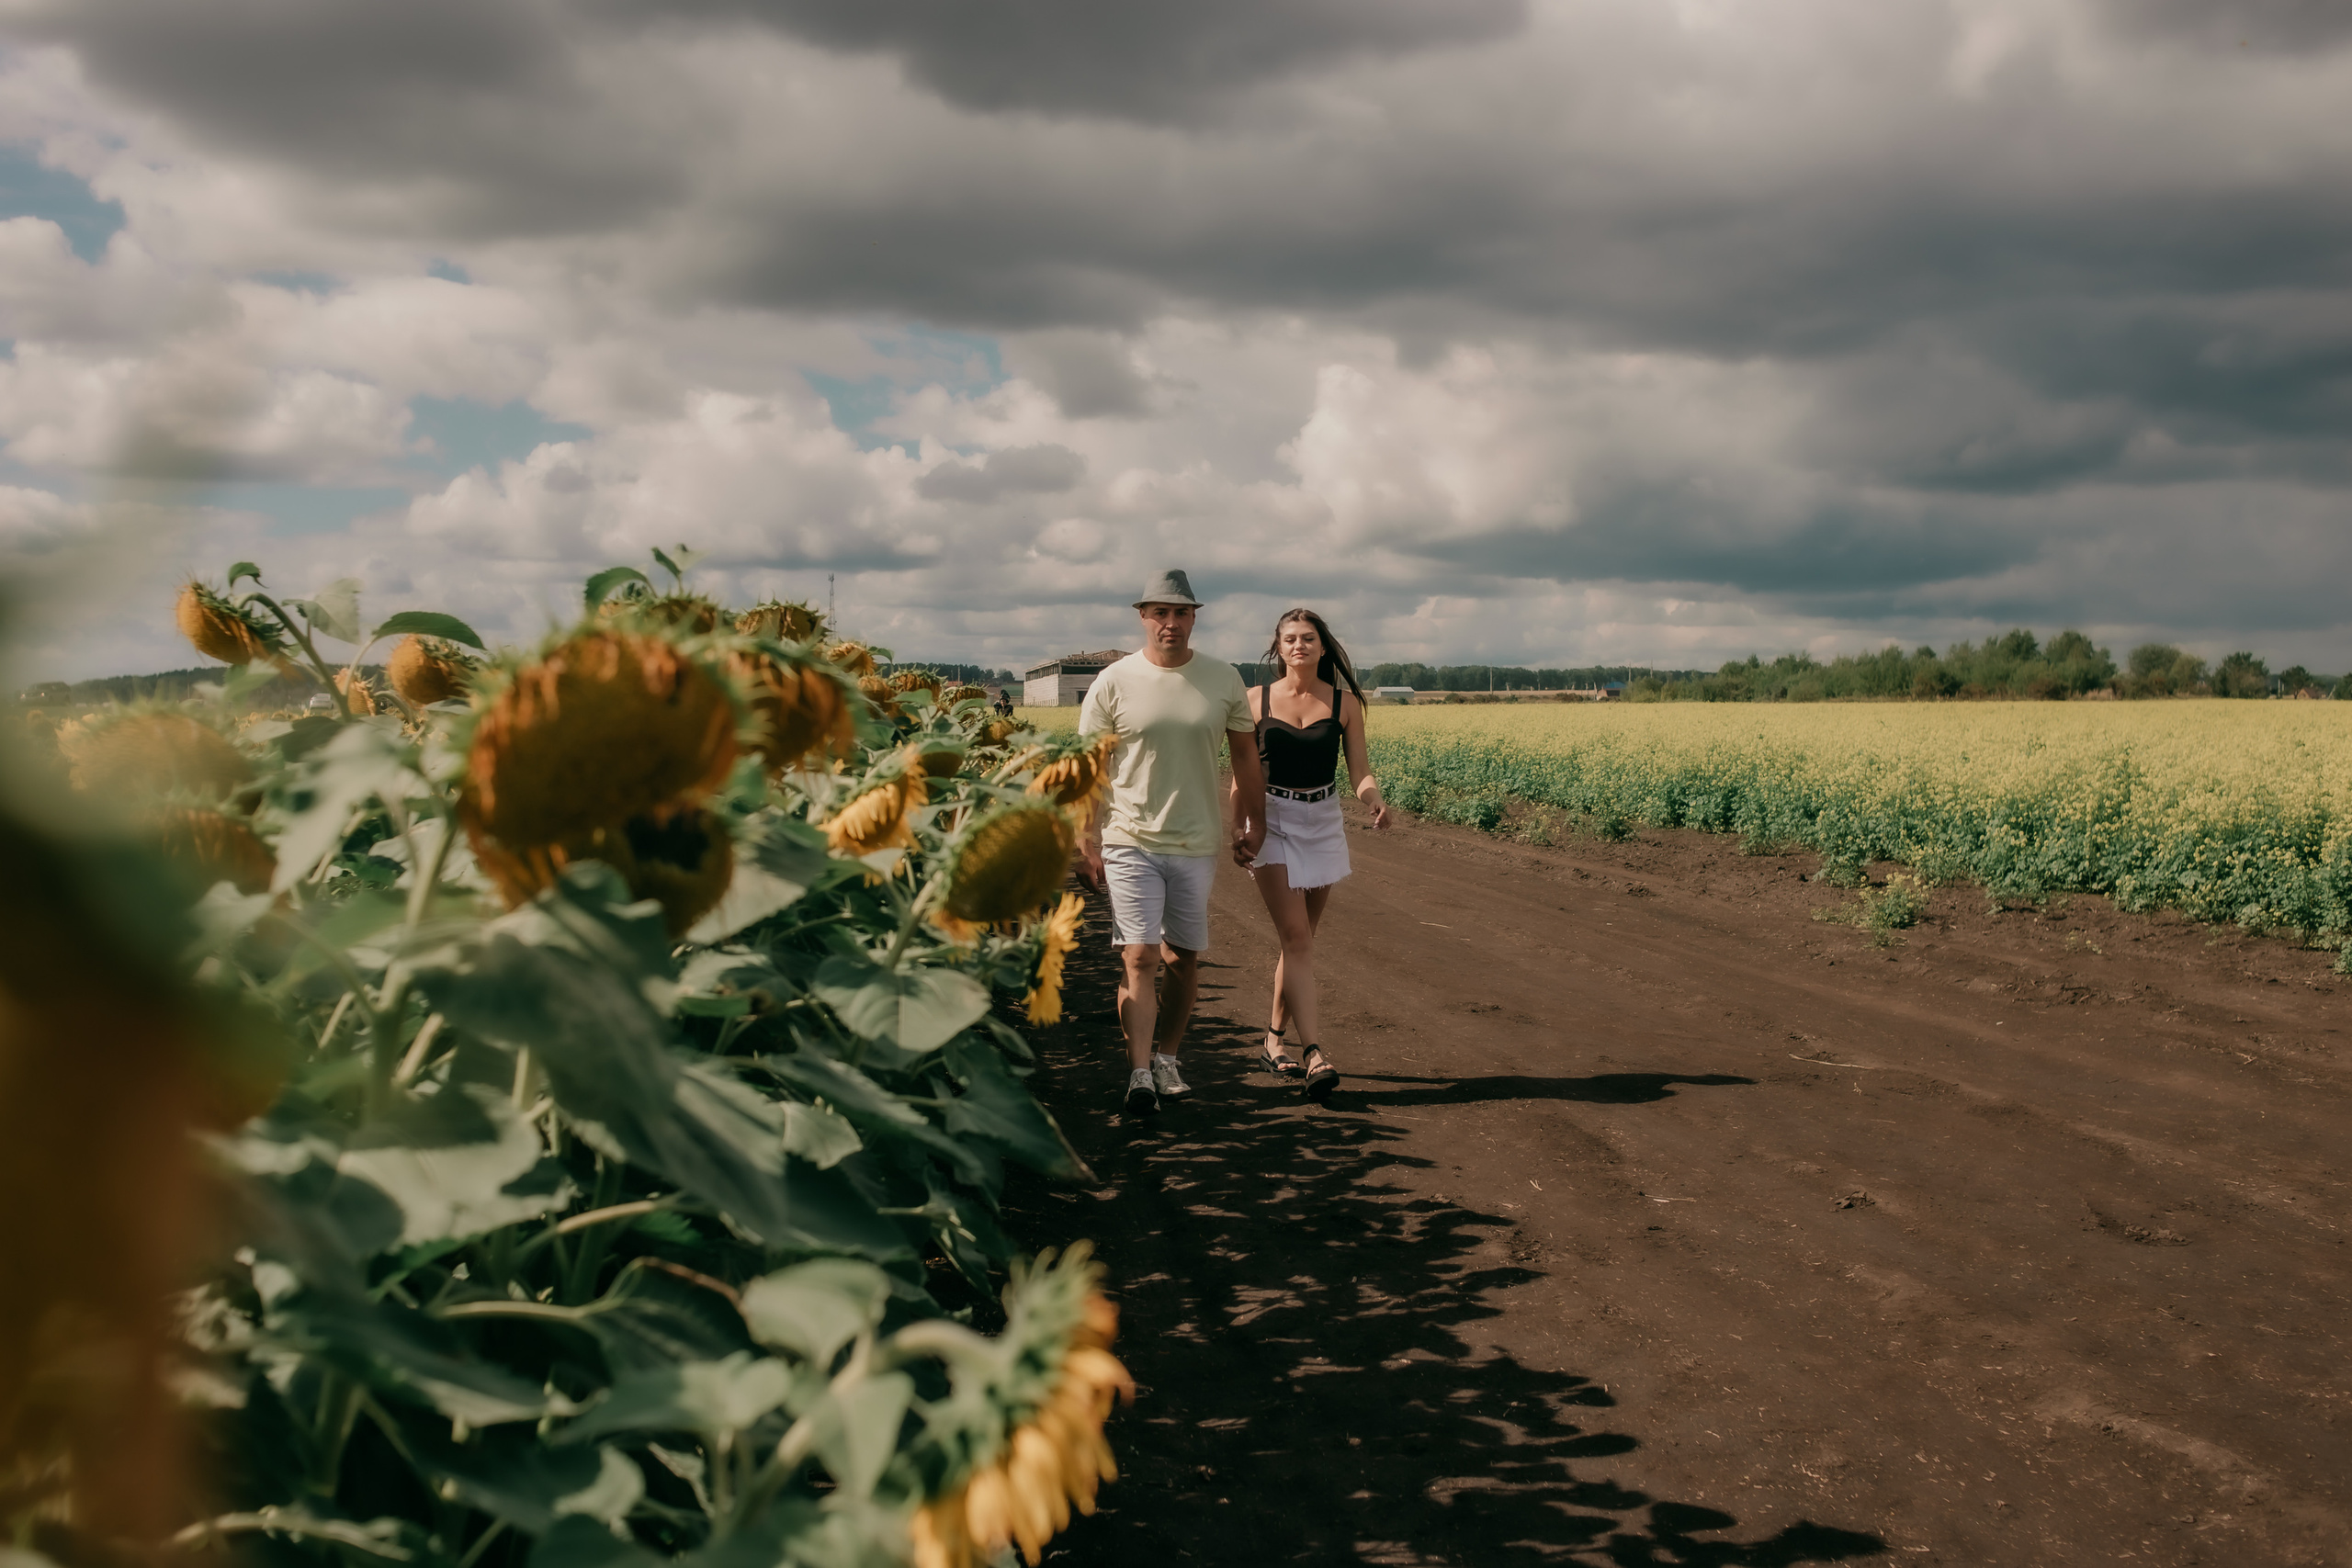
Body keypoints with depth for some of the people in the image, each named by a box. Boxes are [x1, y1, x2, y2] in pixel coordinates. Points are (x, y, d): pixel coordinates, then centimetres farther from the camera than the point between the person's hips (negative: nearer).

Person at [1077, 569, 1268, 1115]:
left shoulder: (1224, 680, 3)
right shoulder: (1113, 683, -4)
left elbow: (1245, 756, 13)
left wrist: (1254, 823, 10)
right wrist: (1089, 846, -4)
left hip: (1197, 845, 3)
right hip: (1131, 843, -3)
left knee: (1185, 957, 9)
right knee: (1139, 957, -9)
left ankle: (1166, 1057, 24)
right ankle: (1140, 1074, -8)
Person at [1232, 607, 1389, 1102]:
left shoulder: (1344, 703, 2)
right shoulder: (1256, 700, -1)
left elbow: (1359, 771, -1)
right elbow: (1242, 773, 4)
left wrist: (1374, 799, -22)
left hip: (1323, 824, 3)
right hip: (1272, 821, -2)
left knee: (1299, 938, 9)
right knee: (1295, 936, -13)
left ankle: (1274, 1040, 24)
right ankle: (1314, 1052, -18)